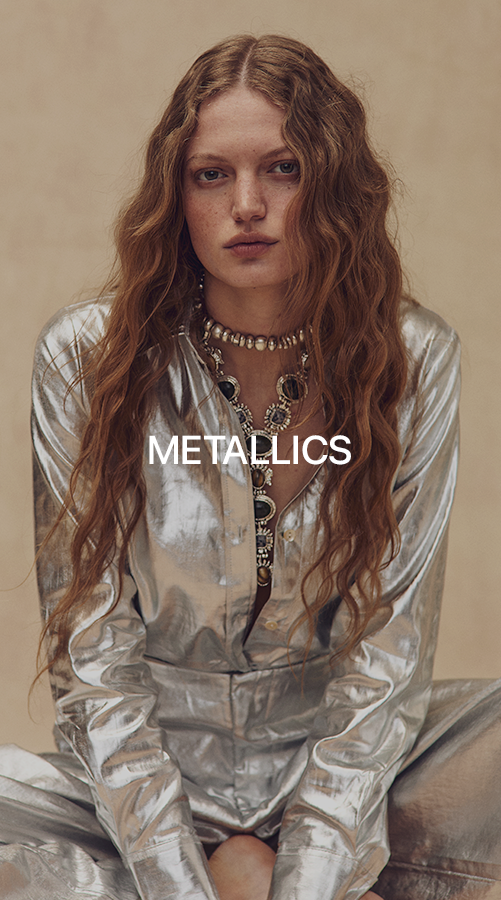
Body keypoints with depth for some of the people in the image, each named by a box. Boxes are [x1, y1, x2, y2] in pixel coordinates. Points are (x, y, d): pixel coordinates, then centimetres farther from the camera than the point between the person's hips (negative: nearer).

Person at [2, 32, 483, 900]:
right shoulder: (85, 357, -10)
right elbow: (94, 650, -9)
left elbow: (388, 649, -7)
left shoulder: (413, 362, -8)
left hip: (329, 771, 1)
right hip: (136, 778, -1)